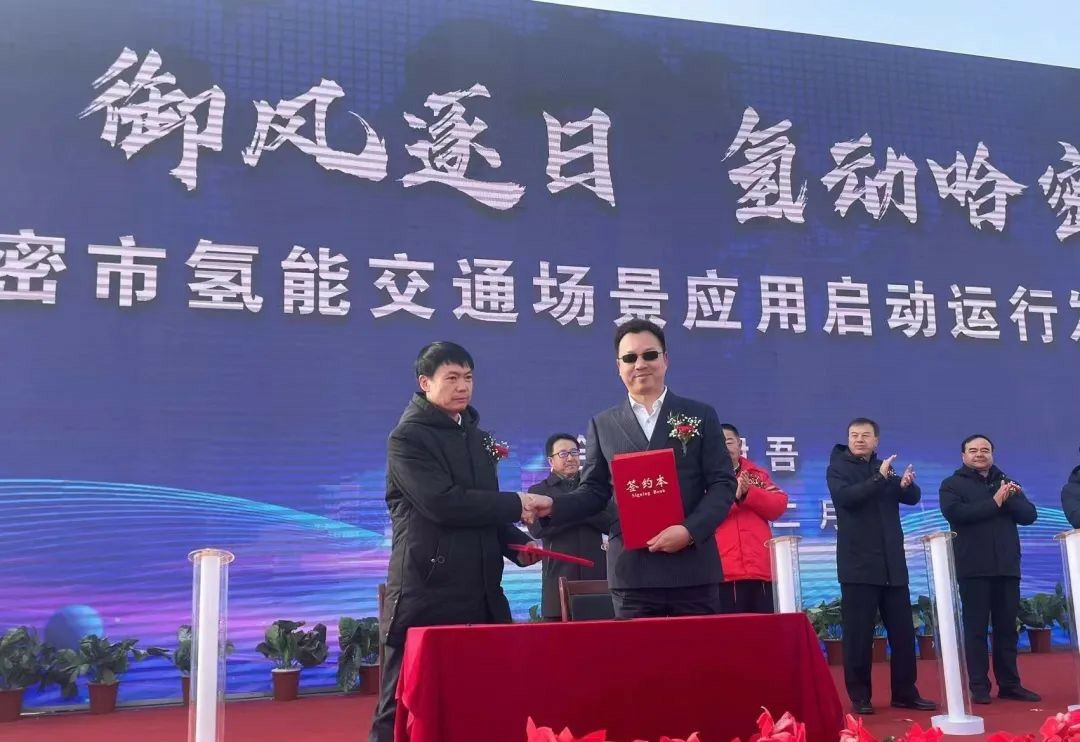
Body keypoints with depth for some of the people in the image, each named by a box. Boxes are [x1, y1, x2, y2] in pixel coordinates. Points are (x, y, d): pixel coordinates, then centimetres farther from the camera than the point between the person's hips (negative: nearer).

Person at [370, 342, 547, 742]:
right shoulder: (408, 437, -7)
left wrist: (517, 545, 3)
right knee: (405, 707, -1)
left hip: (479, 593, 7)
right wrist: (517, 503, -13)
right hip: (426, 593, -7)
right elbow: (443, 503, -20)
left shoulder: (477, 438, 17)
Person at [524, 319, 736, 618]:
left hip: (692, 565, 0)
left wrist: (690, 530, -12)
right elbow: (595, 492, 11)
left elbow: (722, 484, 3)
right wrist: (554, 506, -8)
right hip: (632, 571, 1)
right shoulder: (603, 424, 11)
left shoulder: (700, 415, 8)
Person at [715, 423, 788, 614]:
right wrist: (732, 497, -14)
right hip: (722, 572, -3)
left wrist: (748, 492, -10)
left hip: (760, 570, 3)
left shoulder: (756, 474, 18)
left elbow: (779, 505, 5)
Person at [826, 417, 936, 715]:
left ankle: (905, 692, 16)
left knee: (903, 631, 6)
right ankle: (860, 696, 6)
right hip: (858, 563, -5)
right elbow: (846, 497, -19)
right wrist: (880, 478, -28)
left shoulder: (885, 468, 14)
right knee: (858, 633, -2)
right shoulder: (837, 468, -1)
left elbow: (913, 497, 5)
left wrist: (907, 484, -17)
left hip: (892, 562, 5)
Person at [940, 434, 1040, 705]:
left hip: (1007, 566, 4)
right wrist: (995, 502, -14)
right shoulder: (952, 484, 3)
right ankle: (979, 686, 1)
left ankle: (1010, 683, 14)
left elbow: (1029, 515, 5)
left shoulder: (1006, 483, 16)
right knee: (976, 628, -2)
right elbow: (955, 512, -16)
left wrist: (1010, 498, -13)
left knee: (1007, 627, 7)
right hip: (973, 568, -4)